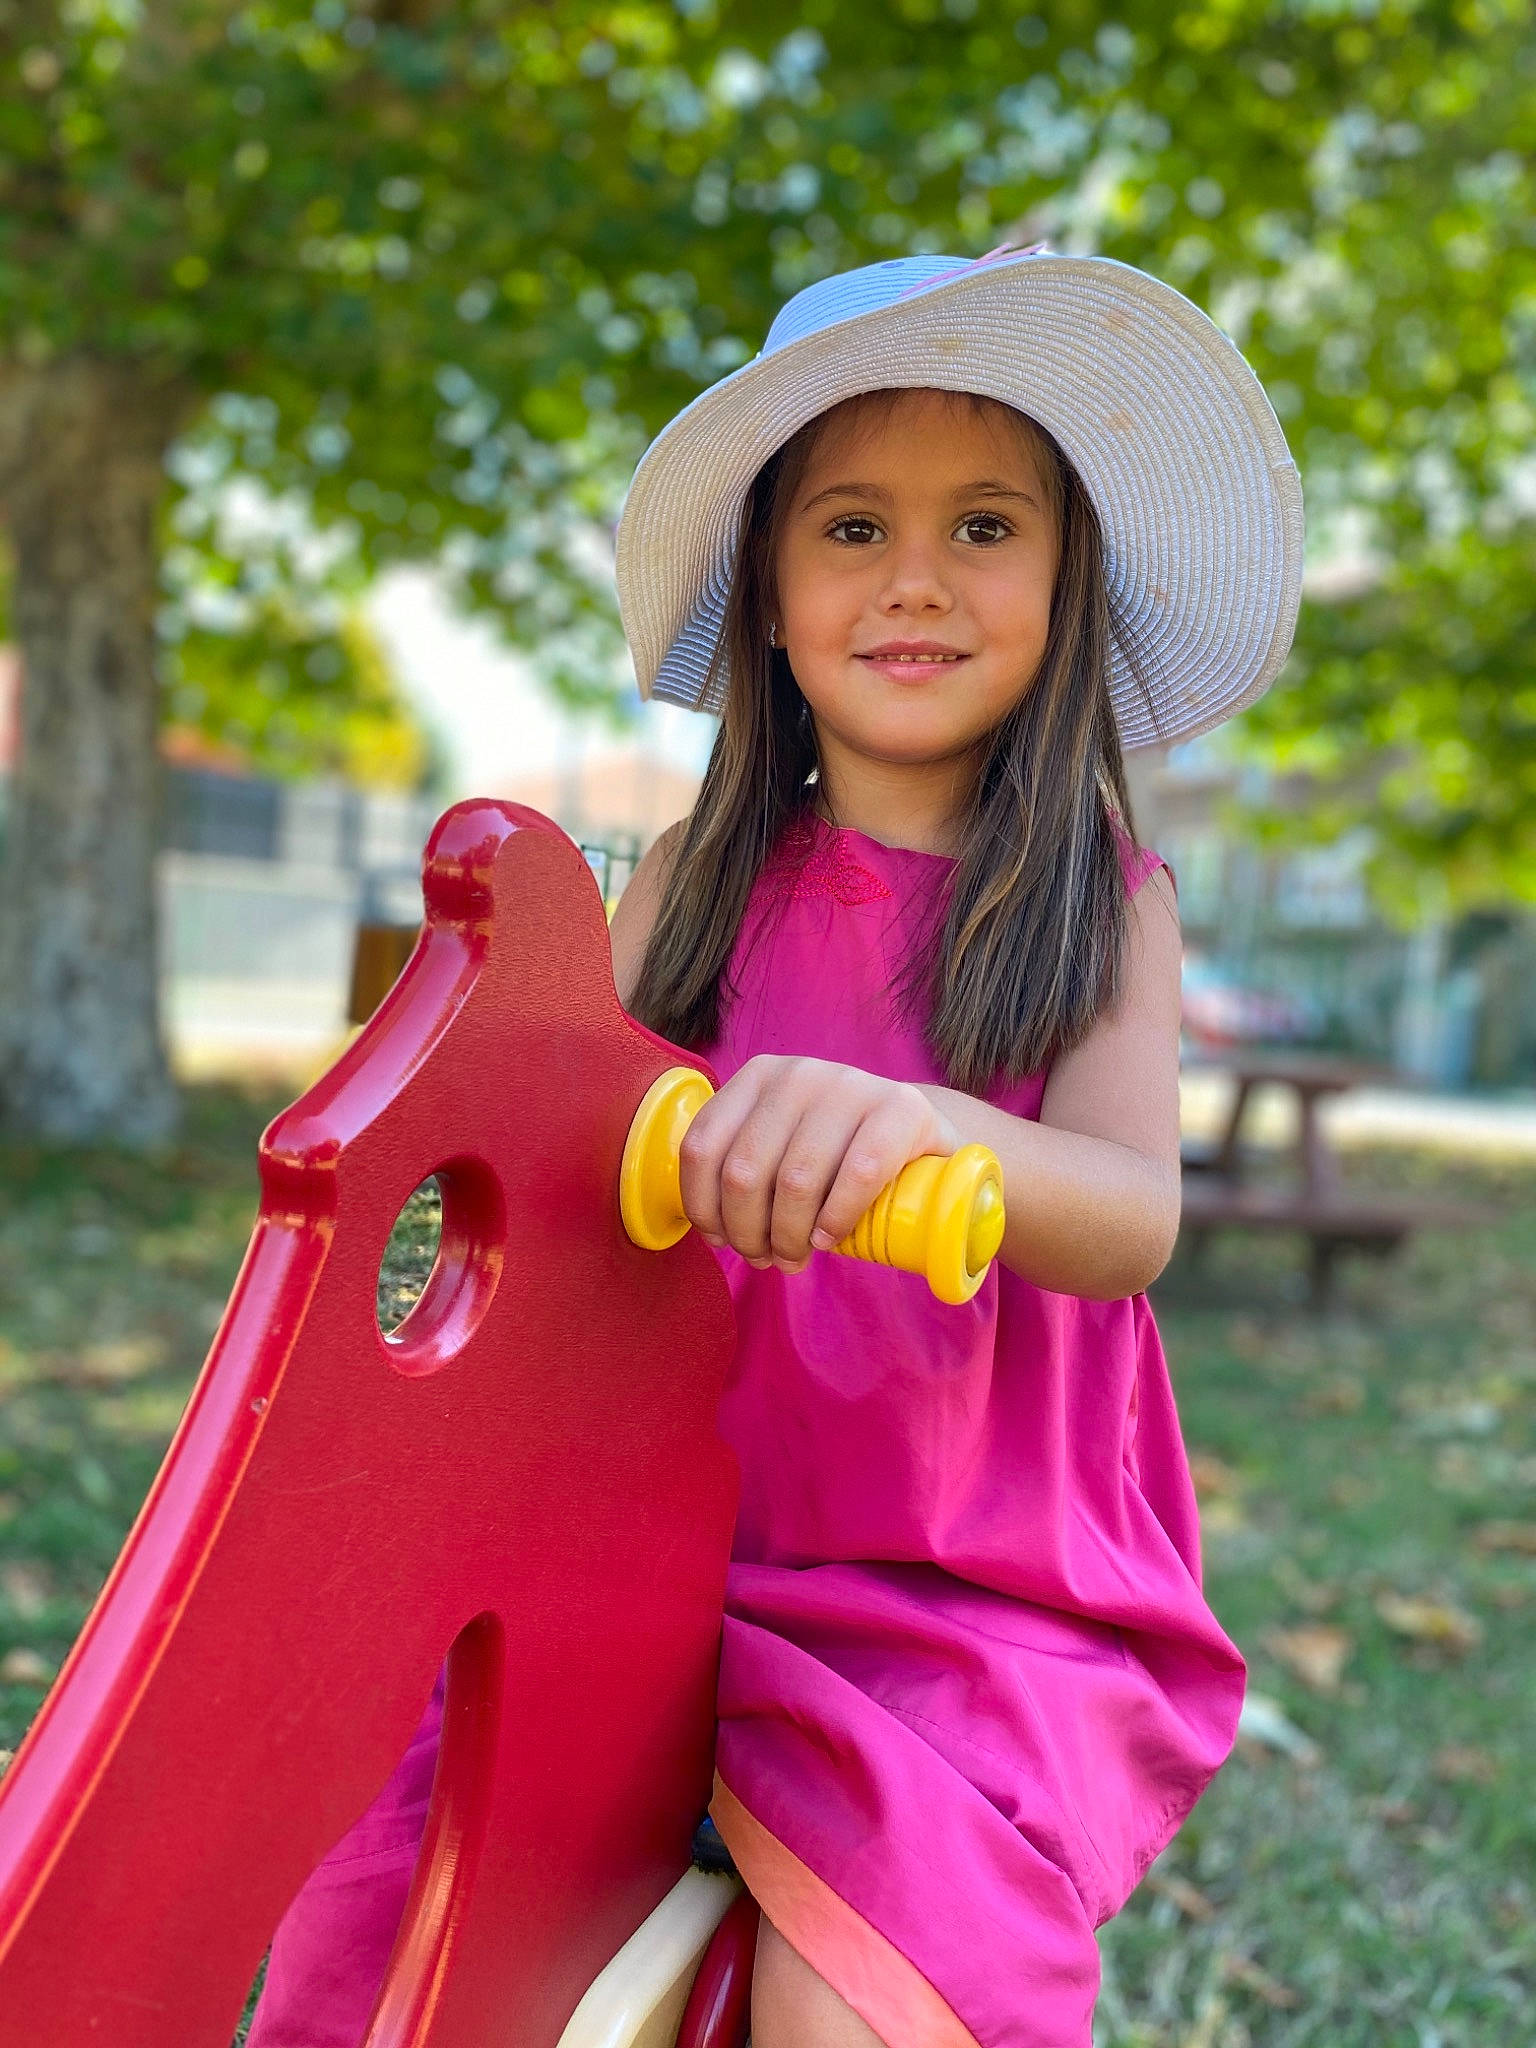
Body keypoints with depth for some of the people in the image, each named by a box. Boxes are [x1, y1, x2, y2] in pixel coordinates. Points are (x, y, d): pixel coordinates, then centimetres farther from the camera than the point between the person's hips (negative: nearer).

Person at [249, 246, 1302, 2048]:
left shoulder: (1099, 905, -2)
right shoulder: (700, 885, 3)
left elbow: (1133, 1220, -18)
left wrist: (929, 1133, -40)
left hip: (982, 1609, -2)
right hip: (679, 1546, 2)